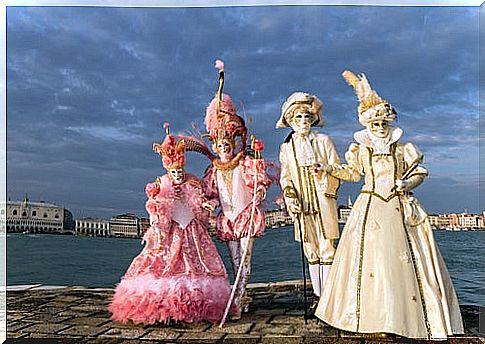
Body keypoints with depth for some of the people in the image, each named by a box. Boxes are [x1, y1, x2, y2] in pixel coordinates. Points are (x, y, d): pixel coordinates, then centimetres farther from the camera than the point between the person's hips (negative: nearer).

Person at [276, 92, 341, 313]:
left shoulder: (324, 141, 2)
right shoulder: (286, 147, 8)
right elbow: (285, 177, 9)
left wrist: (323, 173, -20)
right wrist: (290, 197, -7)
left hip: (323, 203, -2)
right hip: (302, 206, 2)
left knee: (326, 250, -3)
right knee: (311, 252, 8)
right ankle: (317, 296, 18)